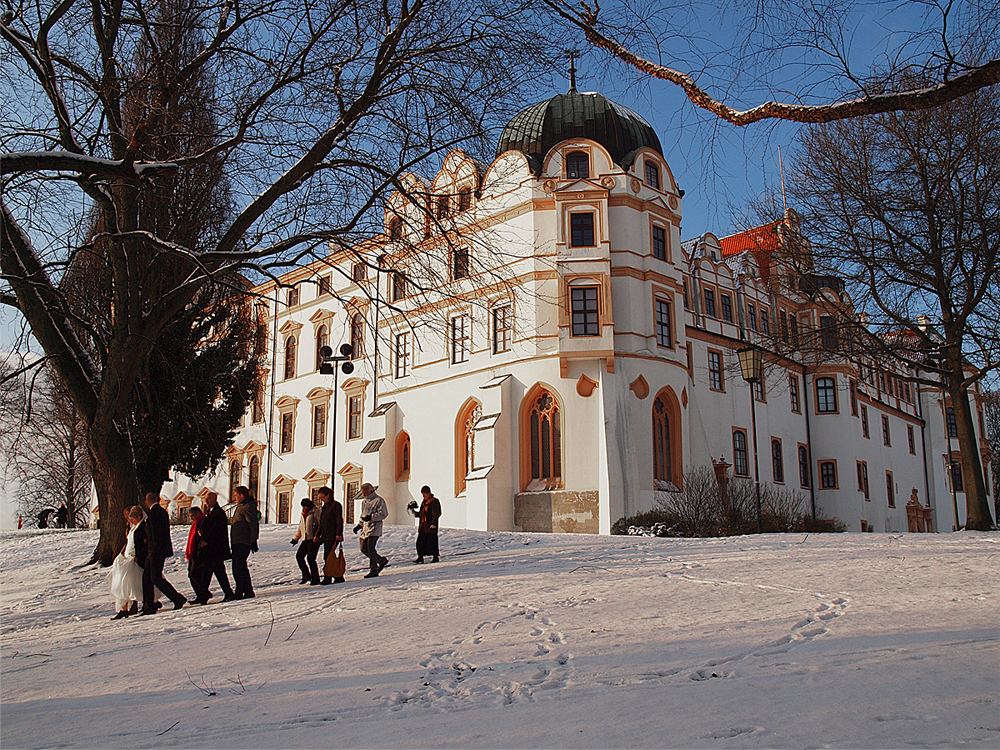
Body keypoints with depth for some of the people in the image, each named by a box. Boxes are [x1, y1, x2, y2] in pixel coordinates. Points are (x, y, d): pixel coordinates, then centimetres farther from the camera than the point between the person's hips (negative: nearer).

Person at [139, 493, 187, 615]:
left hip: (156, 551, -10)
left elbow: (157, 532, -19)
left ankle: (178, 600, -8)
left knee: (156, 578, -8)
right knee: (146, 577, 12)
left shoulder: (154, 512, -13)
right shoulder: (162, 511, 15)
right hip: (153, 552, 10)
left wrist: (155, 550, -19)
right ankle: (149, 607, 15)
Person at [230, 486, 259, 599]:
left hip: (242, 543, -10)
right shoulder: (241, 507, 19)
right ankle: (248, 591, 18)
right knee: (242, 567, 13)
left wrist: (253, 541, -20)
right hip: (237, 542, 10)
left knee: (238, 567, -9)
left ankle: (239, 593, -8)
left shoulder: (248, 507, -12)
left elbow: (253, 525, -18)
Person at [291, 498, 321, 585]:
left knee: (310, 558, -14)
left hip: (314, 540, -8)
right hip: (305, 540, 8)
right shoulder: (303, 515, 21)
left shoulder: (315, 512, -4)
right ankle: (306, 576, 17)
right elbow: (300, 529, 30)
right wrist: (295, 538, 25)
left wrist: (317, 536, -20)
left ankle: (315, 578, -4)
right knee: (299, 556, 4)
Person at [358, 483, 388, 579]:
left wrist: (371, 517, -20)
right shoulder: (364, 502, 19)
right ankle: (382, 560, 22)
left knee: (370, 549, -11)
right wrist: (360, 525, 16)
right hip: (365, 529, 8)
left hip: (374, 528, -8)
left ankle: (374, 571, -2)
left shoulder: (378, 500, -6)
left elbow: (383, 514, -12)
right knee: (364, 549, 6)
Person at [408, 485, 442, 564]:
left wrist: (433, 525, -17)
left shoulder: (434, 502, -7)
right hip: (422, 526, 8)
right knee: (420, 542, 5)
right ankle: (420, 557, 12)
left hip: (430, 527, -8)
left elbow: (435, 515, -12)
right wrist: (413, 511, 13)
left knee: (432, 542, -4)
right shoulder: (424, 502, 17)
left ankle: (435, 557, 6)